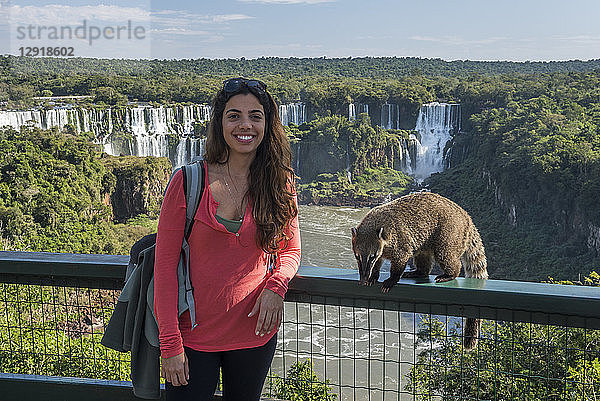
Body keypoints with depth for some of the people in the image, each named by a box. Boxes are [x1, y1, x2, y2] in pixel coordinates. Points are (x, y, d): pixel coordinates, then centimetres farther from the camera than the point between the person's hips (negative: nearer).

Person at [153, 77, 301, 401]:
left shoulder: (280, 183, -3)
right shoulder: (189, 181, -10)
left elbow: (290, 250, 10)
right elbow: (165, 265, -8)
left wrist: (275, 287, -12)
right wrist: (170, 344, -11)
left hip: (255, 332, 2)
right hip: (194, 336, -2)